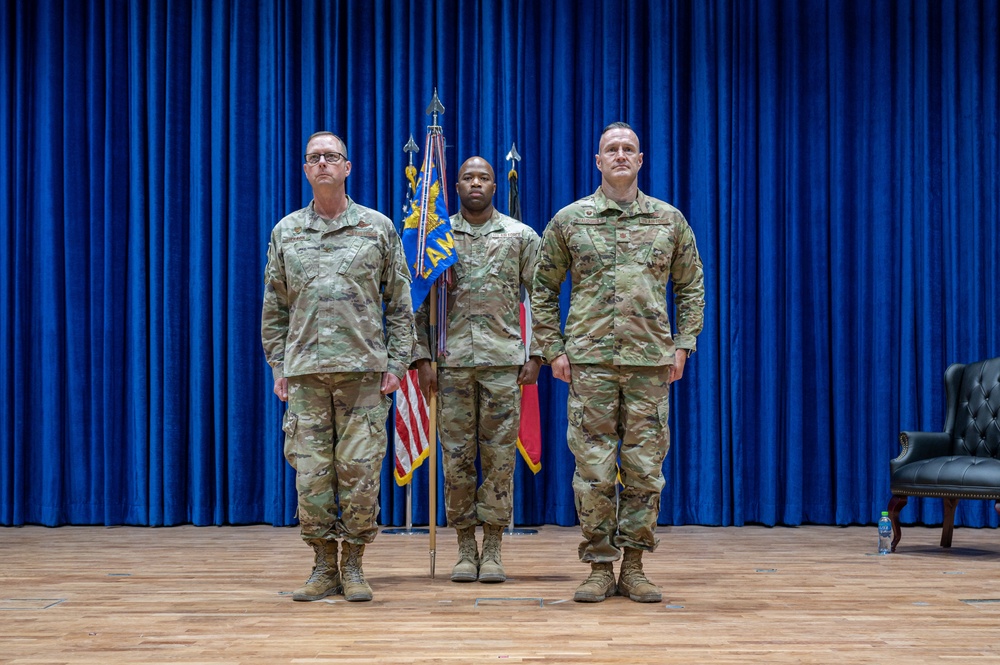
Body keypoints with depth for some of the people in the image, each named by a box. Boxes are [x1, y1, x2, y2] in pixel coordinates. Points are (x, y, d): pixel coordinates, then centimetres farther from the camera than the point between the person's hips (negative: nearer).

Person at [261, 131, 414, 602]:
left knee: (360, 471, -2)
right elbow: (274, 310, 15)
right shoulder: (286, 232, 12)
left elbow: (400, 303, 7)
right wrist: (278, 367, 7)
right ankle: (324, 567, 12)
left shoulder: (378, 228, 7)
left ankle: (353, 566, 10)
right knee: (311, 472, 0)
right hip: (305, 372, 2)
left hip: (363, 369, -1)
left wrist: (396, 363, -1)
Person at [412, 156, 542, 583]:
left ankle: (493, 548, 7)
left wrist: (536, 356, -1)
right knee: (457, 454, 2)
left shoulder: (521, 236, 6)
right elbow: (420, 302, 8)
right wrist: (422, 357, 0)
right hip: (452, 360, 1)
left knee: (500, 454, 0)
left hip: (503, 360, -1)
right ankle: (465, 547, 11)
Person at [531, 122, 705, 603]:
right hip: (589, 363, -1)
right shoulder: (569, 220, 6)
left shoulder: (669, 220, 9)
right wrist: (553, 349, 2)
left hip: (651, 362, 1)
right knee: (593, 468, -1)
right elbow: (543, 289, 10)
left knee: (645, 468, 3)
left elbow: (691, 286, 15)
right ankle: (599, 567, 9)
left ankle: (633, 567, 13)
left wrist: (683, 345, 5)